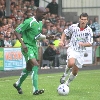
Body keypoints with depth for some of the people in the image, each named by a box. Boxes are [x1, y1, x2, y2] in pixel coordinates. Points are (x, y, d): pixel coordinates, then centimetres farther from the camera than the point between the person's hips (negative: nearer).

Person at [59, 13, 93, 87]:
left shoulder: (89, 31, -6)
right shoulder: (73, 27, -6)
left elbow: (90, 44, -6)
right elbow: (65, 33, 11)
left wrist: (83, 44, -26)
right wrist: (62, 41, -4)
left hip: (81, 52, 2)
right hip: (72, 49, -2)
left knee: (75, 72, 8)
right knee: (71, 63, -32)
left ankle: (67, 83, 34)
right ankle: (65, 74, -2)